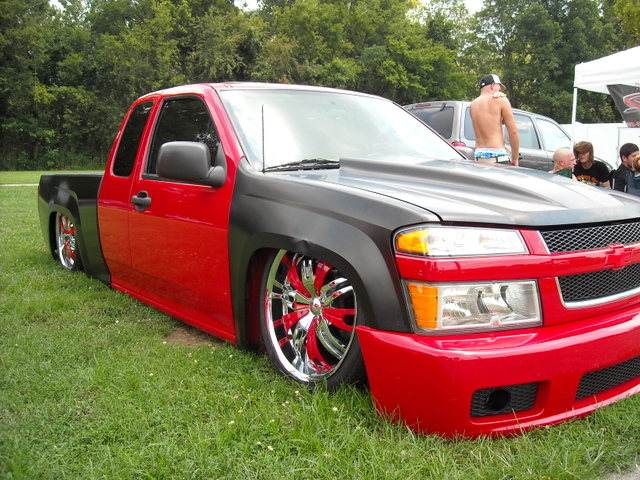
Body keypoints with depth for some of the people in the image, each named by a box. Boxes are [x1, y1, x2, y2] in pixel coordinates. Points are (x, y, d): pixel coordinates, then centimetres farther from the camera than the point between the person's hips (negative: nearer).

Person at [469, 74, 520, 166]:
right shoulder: (500, 100, 1)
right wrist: (515, 159, 3)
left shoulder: (473, 105, 17)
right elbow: (513, 131, -2)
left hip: (478, 156, 6)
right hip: (496, 155, -6)